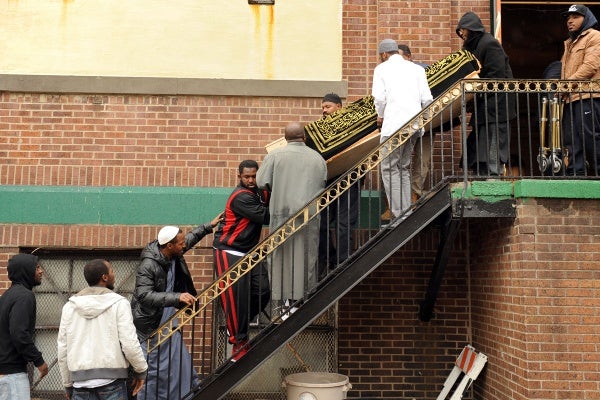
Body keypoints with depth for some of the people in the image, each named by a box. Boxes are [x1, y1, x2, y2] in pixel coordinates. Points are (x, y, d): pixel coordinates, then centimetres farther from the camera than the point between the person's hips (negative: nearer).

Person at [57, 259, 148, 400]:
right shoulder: (119, 303, -5)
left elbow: (62, 349, 9)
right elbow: (129, 344, -11)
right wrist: (141, 370, 5)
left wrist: (68, 384, 18)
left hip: (81, 380, 4)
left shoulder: (70, 306, 7)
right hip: (111, 378, -3)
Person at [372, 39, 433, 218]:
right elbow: (427, 99, 8)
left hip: (393, 124, -5)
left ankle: (399, 214, -7)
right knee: (404, 167, 14)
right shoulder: (417, 68, 16)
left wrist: (381, 116, 11)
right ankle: (407, 211, 11)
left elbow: (379, 97, -6)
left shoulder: (381, 68, 6)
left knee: (390, 168, -1)